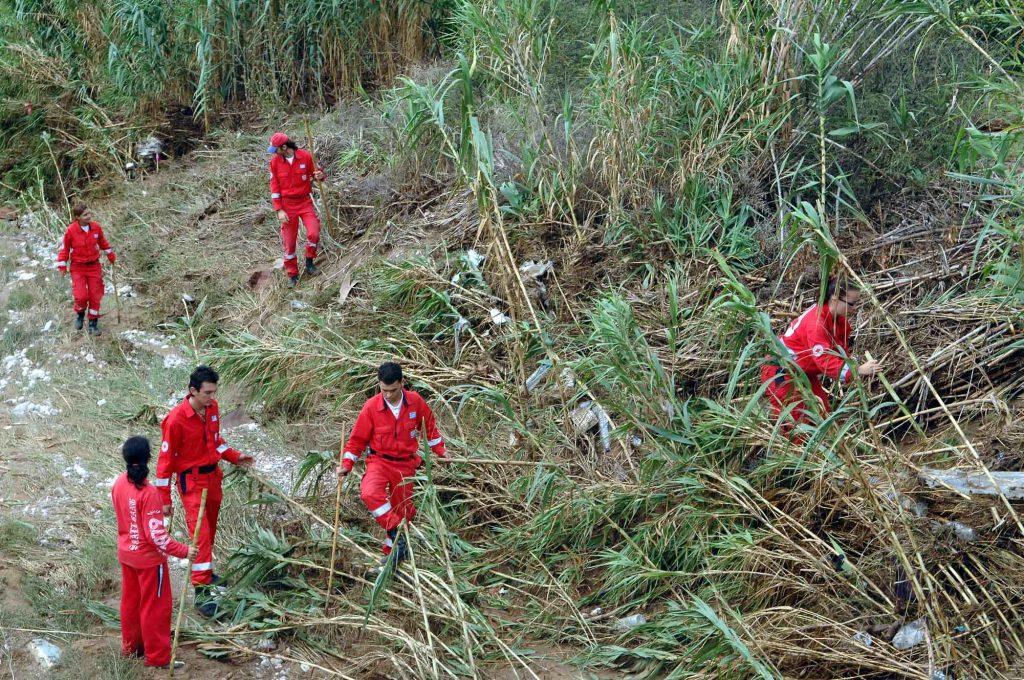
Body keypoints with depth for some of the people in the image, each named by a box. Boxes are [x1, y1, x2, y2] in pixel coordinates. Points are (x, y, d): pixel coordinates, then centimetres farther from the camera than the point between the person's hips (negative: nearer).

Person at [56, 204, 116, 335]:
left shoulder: (96, 227, -6)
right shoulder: (70, 230, -15)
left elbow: (103, 242, 14)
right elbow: (64, 248, -3)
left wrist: (110, 255, 20)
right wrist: (62, 265, -4)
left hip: (94, 266, 3)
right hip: (78, 268, -3)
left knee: (95, 296, 5)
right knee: (81, 296, -13)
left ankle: (93, 323, 21)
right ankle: (80, 314, 20)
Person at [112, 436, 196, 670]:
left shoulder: (119, 484, -6)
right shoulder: (149, 493, -28)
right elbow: (156, 535, -27)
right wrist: (183, 551, -22)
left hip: (126, 553, 7)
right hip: (148, 558, -7)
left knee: (130, 600, 23)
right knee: (155, 606, 7)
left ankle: (130, 646, 38)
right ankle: (158, 657, 17)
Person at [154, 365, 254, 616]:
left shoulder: (212, 408, -1)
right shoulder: (177, 419, -22)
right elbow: (166, 459, -15)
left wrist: (234, 456, 5)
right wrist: (165, 499, -13)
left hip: (213, 476, 7)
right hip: (191, 481, -7)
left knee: (210, 529, 18)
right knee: (201, 533, -12)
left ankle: (205, 573, 36)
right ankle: (202, 592, -9)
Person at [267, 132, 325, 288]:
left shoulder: (305, 156, -9)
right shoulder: (275, 161, -7)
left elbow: (313, 173, 8)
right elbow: (274, 187, -3)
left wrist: (319, 175, -18)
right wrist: (279, 210, -8)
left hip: (305, 201, 0)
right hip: (287, 204, 0)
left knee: (314, 233, -17)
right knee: (289, 241, 4)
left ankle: (309, 262, 9)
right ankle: (292, 275, 18)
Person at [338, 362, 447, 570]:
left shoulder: (416, 402, -8)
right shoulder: (371, 407, -13)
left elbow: (429, 427, 11)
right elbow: (358, 438, -2)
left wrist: (440, 451, 15)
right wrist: (346, 464, -9)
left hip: (406, 464, 2)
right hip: (379, 460, -2)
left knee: (401, 510, 9)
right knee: (370, 493, -33)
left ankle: (391, 552, 30)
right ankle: (397, 535, -26)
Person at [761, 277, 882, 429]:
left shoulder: (839, 319, -3)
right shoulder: (816, 322, -33)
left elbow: (842, 350, 2)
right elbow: (824, 359, -40)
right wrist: (858, 370, -43)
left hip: (806, 371, 9)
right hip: (781, 371, -9)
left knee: (823, 415, 6)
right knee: (795, 422, -11)